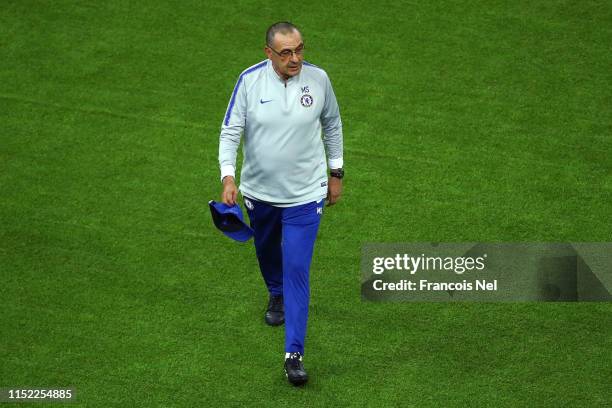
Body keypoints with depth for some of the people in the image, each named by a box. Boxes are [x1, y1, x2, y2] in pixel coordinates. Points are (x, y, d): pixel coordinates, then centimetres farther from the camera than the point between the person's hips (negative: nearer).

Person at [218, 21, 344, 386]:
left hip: (305, 193, -2)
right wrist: (228, 177, -21)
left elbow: (332, 124, 5)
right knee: (267, 251, 27)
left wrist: (336, 173, 10)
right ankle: (277, 295, 60)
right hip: (259, 191, 2)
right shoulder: (250, 81, -14)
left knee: (297, 270, -10)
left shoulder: (318, 78, -11)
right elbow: (231, 131, -9)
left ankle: (295, 354, -8)